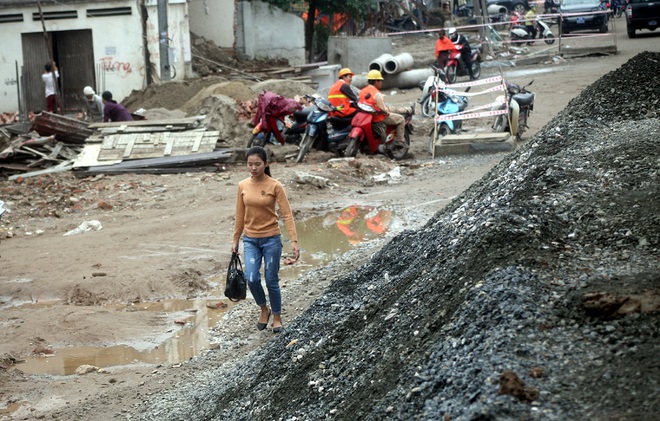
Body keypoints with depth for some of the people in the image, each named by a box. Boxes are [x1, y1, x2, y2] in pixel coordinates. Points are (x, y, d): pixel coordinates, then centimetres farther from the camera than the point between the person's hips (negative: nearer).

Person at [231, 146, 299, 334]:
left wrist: (294, 241, -19)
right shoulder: (243, 186, 0)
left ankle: (277, 317, 25)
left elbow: (287, 214, -12)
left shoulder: (275, 186, -10)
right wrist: (235, 240, 12)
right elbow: (240, 216, 9)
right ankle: (264, 309, 17)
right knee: (252, 279, -10)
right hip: (250, 240, 3)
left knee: (271, 281, 4)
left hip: (271, 239, -3)